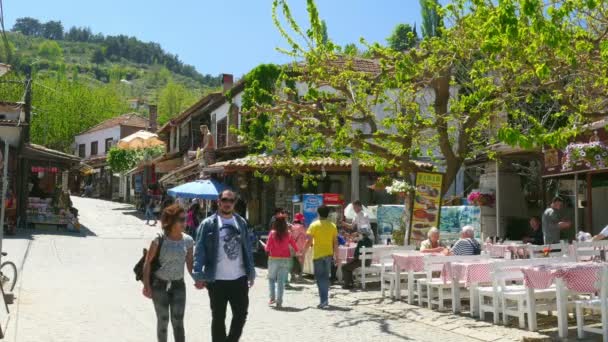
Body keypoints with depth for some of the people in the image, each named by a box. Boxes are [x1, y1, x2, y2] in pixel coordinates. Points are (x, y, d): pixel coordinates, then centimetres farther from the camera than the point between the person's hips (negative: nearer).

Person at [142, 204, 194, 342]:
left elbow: (189, 263, 4)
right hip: (159, 284, -2)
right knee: (163, 320, 9)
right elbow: (148, 262, -9)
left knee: (178, 321, 0)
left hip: (178, 285, 2)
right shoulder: (159, 239, -13)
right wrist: (146, 285, -12)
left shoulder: (188, 240, -2)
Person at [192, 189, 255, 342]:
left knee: (241, 315, 10)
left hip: (239, 278, 3)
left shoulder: (241, 222, 7)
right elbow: (200, 251, -7)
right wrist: (199, 275, -15)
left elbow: (247, 249, 11)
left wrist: (251, 272, 9)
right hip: (217, 280, -3)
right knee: (218, 318, 10)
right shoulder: (208, 224, -4)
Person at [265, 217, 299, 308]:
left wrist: (265, 246, 16)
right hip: (285, 259, 1)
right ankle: (279, 301, 4)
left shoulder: (272, 233, -7)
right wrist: (298, 252, 25)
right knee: (281, 281, 5)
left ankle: (272, 297, 10)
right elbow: (294, 246, 5)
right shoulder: (288, 234, -1)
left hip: (273, 259, -1)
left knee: (271, 278, 17)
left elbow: (268, 248, -7)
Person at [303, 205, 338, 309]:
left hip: (318, 254, -4)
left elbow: (309, 241, -10)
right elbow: (335, 242, 5)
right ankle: (325, 300, 22)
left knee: (320, 278, 0)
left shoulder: (314, 225, -7)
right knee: (326, 277, 16)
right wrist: (336, 256, 12)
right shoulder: (332, 226, 4)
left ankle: (323, 301, -8)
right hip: (329, 254, 4)